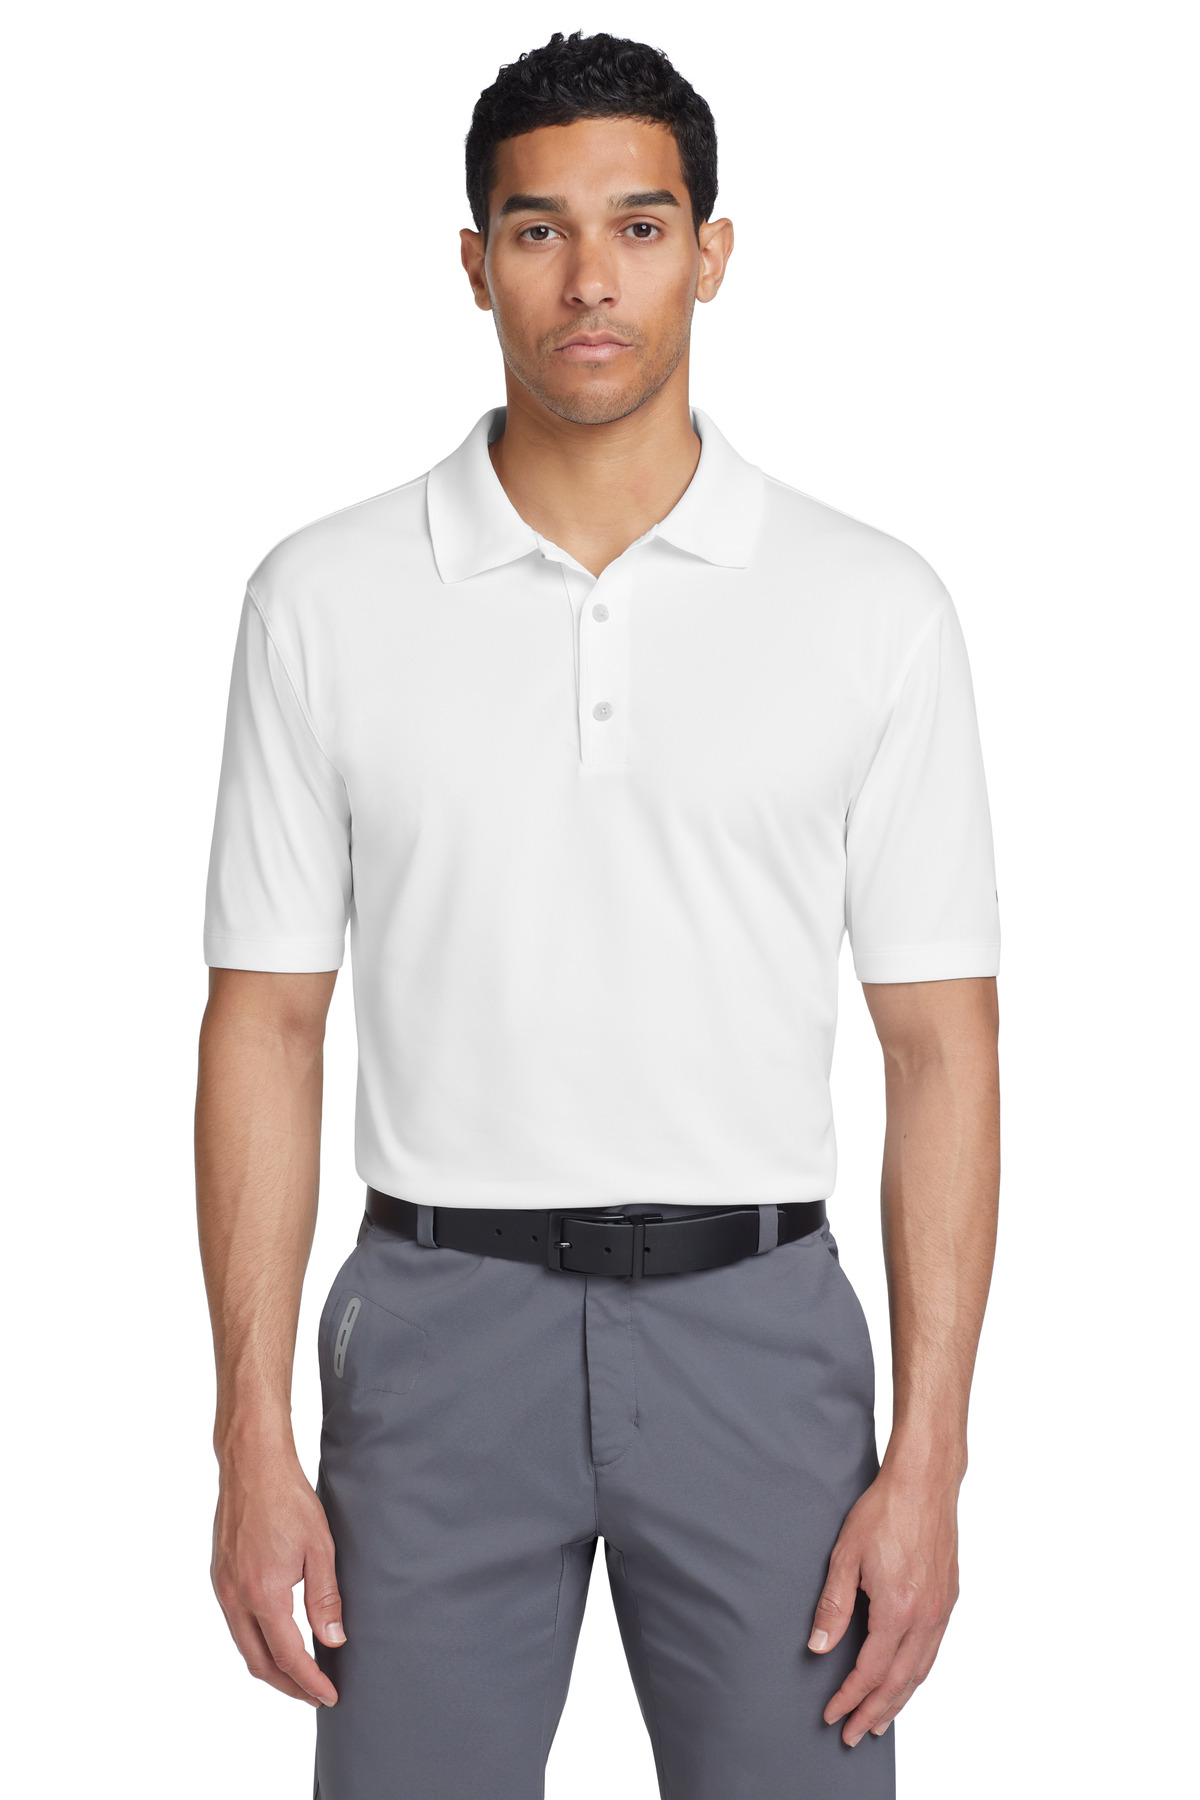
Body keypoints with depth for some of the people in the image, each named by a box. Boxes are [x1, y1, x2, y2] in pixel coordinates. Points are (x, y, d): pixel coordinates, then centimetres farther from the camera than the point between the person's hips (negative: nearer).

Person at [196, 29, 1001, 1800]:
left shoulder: (872, 606, -1)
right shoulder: (327, 598, 0)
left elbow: (941, 1044, -1)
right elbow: (268, 1023, 2)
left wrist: (927, 1455, -6)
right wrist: (254, 1441, -3)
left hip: (752, 1322, 0)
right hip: (442, 1322, 0)